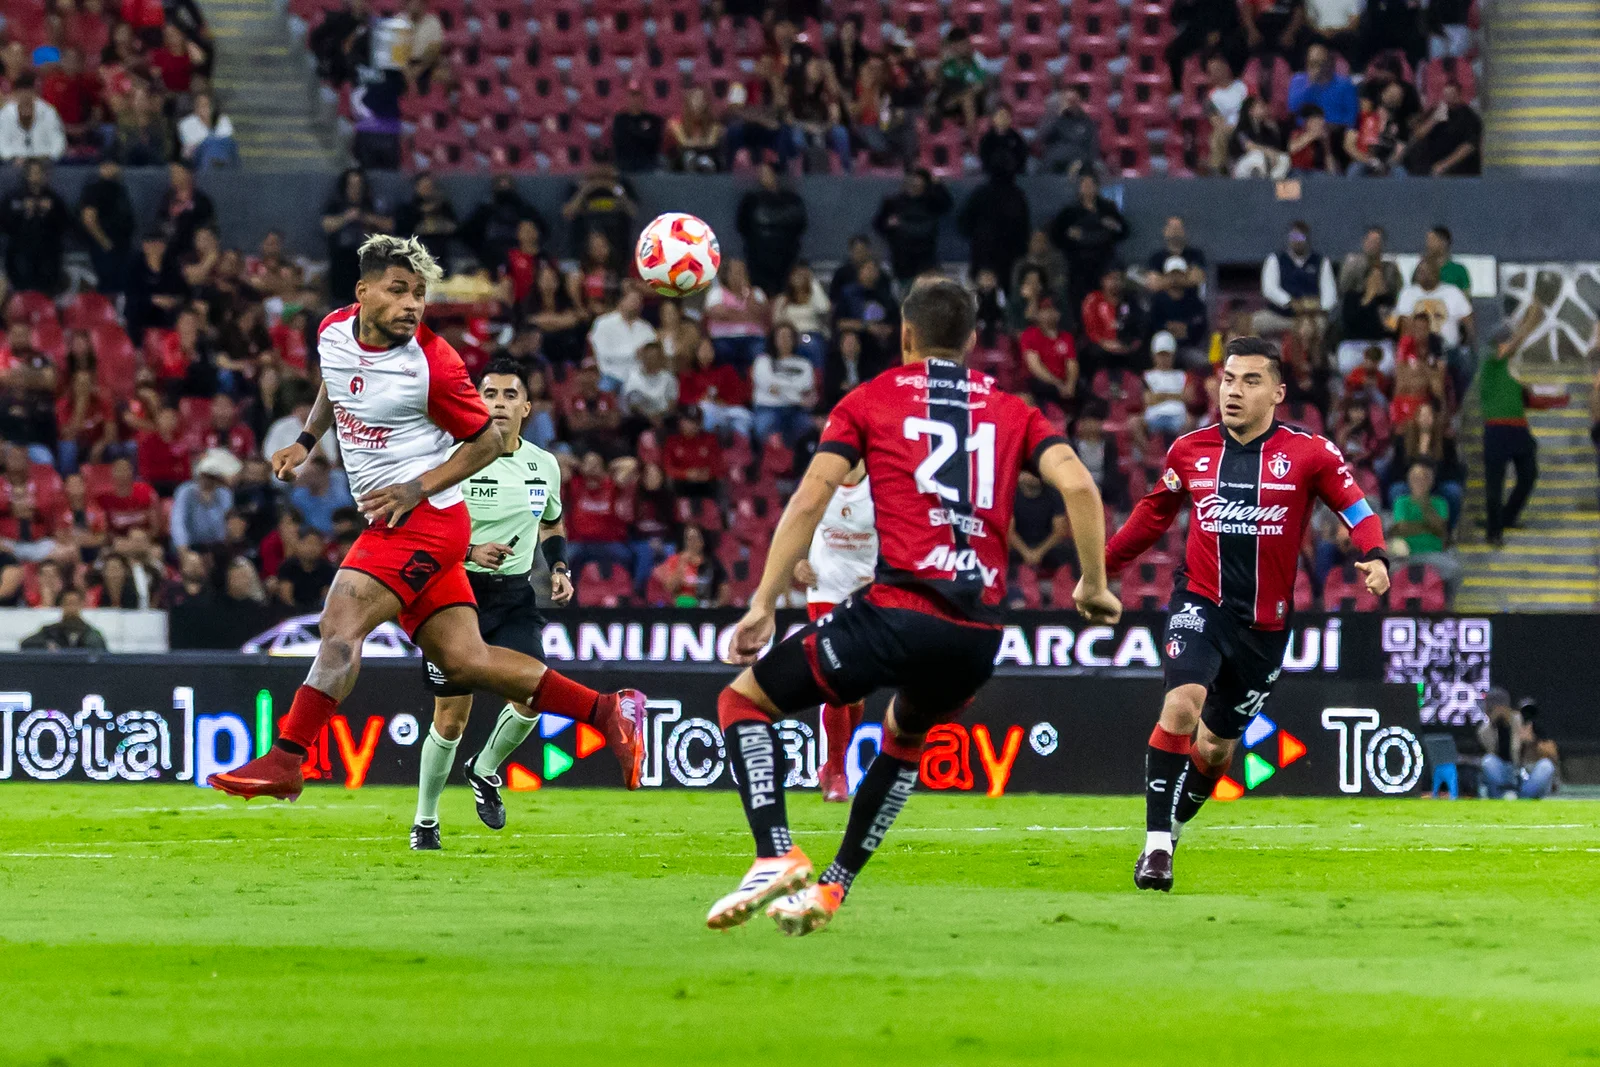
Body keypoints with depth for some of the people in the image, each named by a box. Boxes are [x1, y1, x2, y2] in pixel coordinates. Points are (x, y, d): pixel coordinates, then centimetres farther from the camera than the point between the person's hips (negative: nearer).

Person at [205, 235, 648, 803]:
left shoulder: (431, 363, -16)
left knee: (340, 625, -17)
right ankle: (607, 711, 10)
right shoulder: (334, 331, 4)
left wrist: (416, 489, -15)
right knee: (465, 660, 5)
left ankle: (285, 760, -15)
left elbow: (488, 441, -6)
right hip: (395, 523, 8)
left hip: (423, 517, -8)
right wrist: (306, 441, 17)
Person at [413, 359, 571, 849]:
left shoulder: (545, 465, 4)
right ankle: (425, 822, 17)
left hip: (515, 594, 3)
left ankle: (485, 771, 13)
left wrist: (559, 569, 5)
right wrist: (468, 552, -23)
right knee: (451, 717, -2)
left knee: (533, 694, -17)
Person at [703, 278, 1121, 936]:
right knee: (905, 735, 34)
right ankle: (830, 889, 29)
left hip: (899, 606, -4)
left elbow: (811, 497, 0)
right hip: (980, 631, 4)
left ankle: (776, 858, -9)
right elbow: (1078, 485, 3)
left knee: (744, 701, 11)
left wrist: (763, 604, -1)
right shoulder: (1012, 412, 18)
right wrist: (1094, 587, 11)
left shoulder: (871, 400, 11)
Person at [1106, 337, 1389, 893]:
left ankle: (1172, 825, 36)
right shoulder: (1189, 450, 2)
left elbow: (1359, 512, -2)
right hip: (1201, 603, 0)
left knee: (1214, 748, 9)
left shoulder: (1309, 453, -5)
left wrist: (1376, 558, -23)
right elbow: (1154, 513, 19)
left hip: (1265, 622, 0)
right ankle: (1156, 844, -22)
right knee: (1182, 703, -27)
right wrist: (1101, 567, 20)